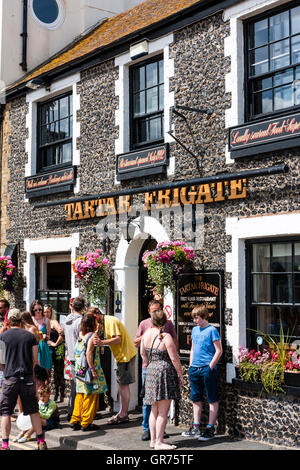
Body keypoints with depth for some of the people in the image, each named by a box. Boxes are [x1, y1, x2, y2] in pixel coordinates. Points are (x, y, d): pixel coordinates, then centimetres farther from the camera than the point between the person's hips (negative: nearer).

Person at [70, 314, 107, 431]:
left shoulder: (80, 335, 9)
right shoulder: (92, 336, -13)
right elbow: (89, 353, -22)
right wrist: (92, 369, -21)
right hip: (88, 370, -7)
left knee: (80, 395, 15)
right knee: (90, 395, 1)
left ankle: (75, 421, 19)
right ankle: (86, 423, 5)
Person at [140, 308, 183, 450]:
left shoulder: (146, 334, 5)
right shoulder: (166, 337, -15)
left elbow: (143, 353, 17)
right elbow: (174, 359, -12)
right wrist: (180, 375, -2)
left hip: (151, 372, 7)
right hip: (165, 372, -7)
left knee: (154, 409, 16)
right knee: (163, 411, -1)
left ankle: (153, 440, 21)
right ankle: (159, 442, 2)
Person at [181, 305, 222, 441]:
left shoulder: (212, 330, -9)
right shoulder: (195, 330, 12)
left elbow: (219, 351, -10)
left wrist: (210, 367, -14)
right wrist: (191, 366, 13)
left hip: (207, 369, -7)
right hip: (195, 369, 7)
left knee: (212, 399, 2)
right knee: (196, 399, 13)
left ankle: (210, 429, 6)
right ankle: (195, 427, 21)